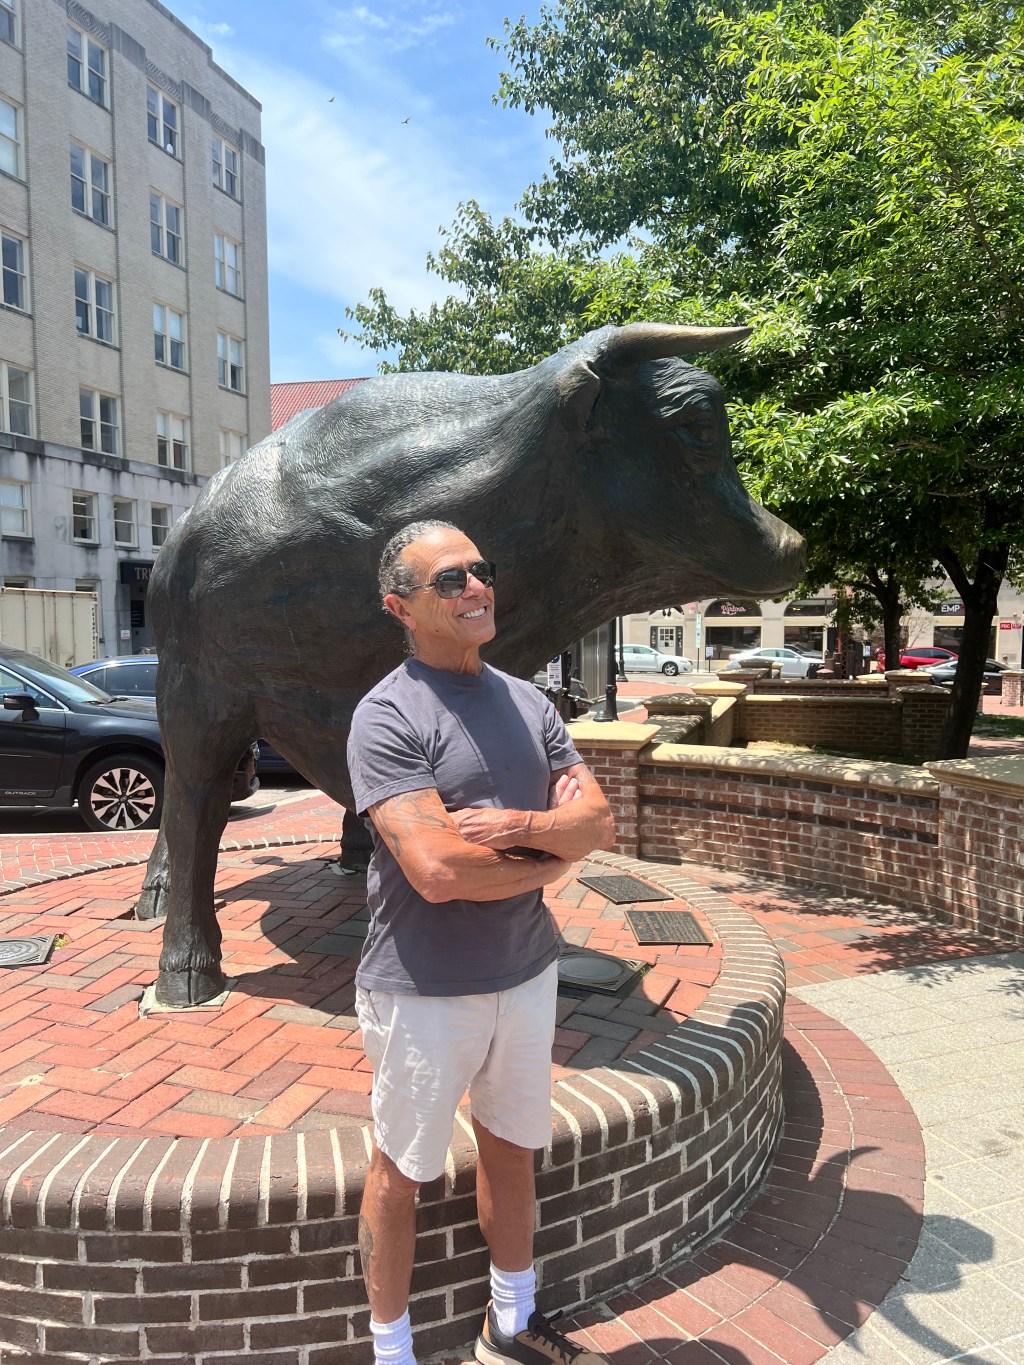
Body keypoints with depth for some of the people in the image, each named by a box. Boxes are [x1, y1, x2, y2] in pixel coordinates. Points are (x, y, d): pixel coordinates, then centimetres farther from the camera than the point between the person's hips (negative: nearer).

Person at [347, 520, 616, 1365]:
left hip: (527, 972, 7)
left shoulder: (526, 702, 4)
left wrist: (517, 828, -21)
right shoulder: (387, 717, -17)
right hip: (424, 987, -6)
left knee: (512, 1149, 23)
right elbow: (437, 872, -27)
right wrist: (550, 856, -12)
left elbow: (598, 821, -1)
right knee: (402, 1171, 12)